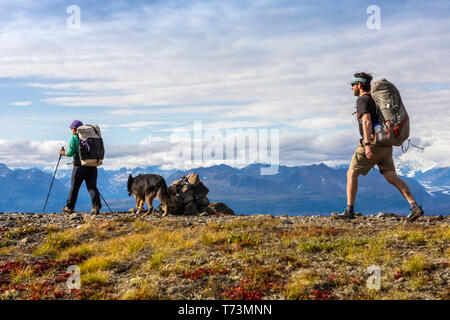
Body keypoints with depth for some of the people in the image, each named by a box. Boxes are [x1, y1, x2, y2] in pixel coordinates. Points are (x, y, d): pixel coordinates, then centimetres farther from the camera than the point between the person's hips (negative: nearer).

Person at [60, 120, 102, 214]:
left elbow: (70, 152, -9)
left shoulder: (74, 138, -3)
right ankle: (96, 206, -13)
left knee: (74, 187, 10)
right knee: (92, 187, 2)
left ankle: (70, 207, 21)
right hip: (92, 166, 4)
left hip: (80, 166, -4)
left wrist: (63, 153, 10)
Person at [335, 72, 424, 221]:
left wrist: (367, 144, -30)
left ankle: (349, 210, 5)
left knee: (351, 174, 5)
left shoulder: (362, 100, -6)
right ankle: (414, 206, -15)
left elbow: (367, 122, -21)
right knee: (391, 177, 0)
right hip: (385, 146, 8)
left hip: (373, 142, -8)